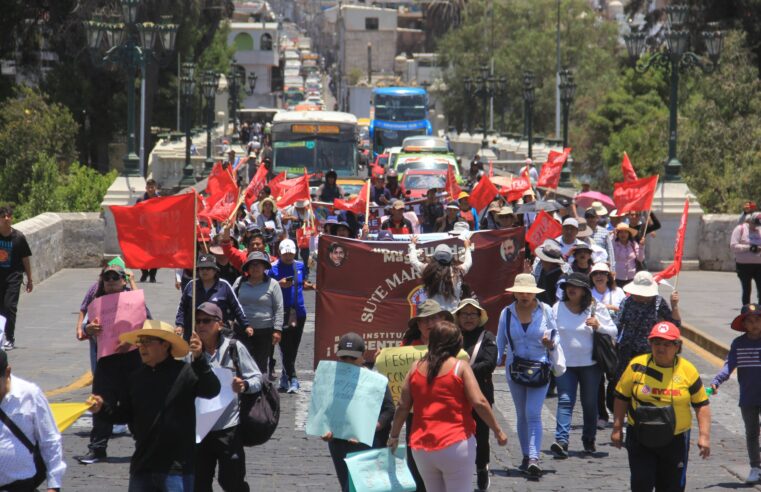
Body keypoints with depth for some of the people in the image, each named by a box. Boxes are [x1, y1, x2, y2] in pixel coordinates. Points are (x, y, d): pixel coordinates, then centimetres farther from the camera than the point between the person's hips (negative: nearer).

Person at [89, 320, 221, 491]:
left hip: (177, 466, -6)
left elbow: (211, 390, -23)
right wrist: (103, 406, -2)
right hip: (142, 465, 6)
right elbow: (125, 413, 16)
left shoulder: (184, 373, -9)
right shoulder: (137, 378, 10)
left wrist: (199, 360, -36)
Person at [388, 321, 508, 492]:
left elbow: (402, 406, 6)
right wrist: (498, 431, -3)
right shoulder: (460, 367, -5)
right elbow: (479, 402, -12)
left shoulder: (416, 367, 5)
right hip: (455, 445, -4)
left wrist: (394, 436, 18)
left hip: (421, 449, 4)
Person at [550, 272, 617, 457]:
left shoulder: (596, 308, 0)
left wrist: (598, 326, -17)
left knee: (590, 403, 7)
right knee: (565, 400, -11)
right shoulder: (558, 308, 4)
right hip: (565, 364, 0)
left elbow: (613, 331, 2)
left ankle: (589, 440, 21)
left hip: (590, 364, 0)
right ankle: (561, 440, -20)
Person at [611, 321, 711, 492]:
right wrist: (617, 428, 5)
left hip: (675, 440, 1)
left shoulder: (688, 370, -5)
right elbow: (622, 398, 5)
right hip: (640, 438, -1)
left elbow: (701, 404, 2)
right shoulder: (637, 366, -5)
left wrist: (704, 436, -4)